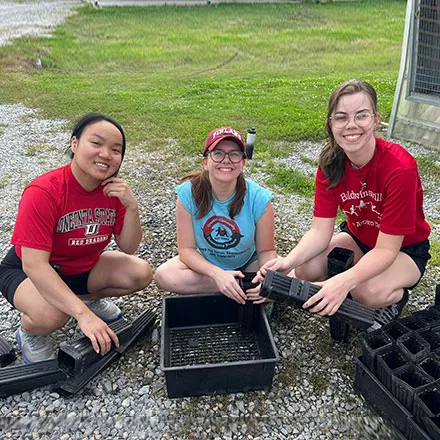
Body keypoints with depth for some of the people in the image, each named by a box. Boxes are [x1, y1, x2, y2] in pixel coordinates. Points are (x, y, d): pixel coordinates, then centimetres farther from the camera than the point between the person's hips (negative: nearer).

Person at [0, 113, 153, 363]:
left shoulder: (114, 189, -12)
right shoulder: (43, 193, -31)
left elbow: (129, 248, -9)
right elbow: (34, 265, -34)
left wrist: (131, 206, -27)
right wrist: (83, 314, -40)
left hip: (84, 266, 6)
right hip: (28, 272, -5)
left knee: (141, 274, -13)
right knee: (53, 315, -36)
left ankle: (88, 297, 15)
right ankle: (29, 333, 2)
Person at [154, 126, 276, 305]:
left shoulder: (258, 198, -22)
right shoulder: (188, 193, -21)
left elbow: (266, 250, -13)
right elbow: (186, 248, -18)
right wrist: (217, 274, -35)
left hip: (247, 265, -2)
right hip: (206, 264, 2)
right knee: (164, 275, -26)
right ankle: (246, 287, -14)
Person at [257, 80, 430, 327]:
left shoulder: (400, 167, -31)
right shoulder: (330, 163, -15)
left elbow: (386, 249, -30)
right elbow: (320, 230, -18)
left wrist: (343, 282, -46)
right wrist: (289, 261, -38)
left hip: (406, 249, -4)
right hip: (358, 239, 4)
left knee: (369, 291, -34)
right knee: (305, 270, -22)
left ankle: (396, 296, 2)